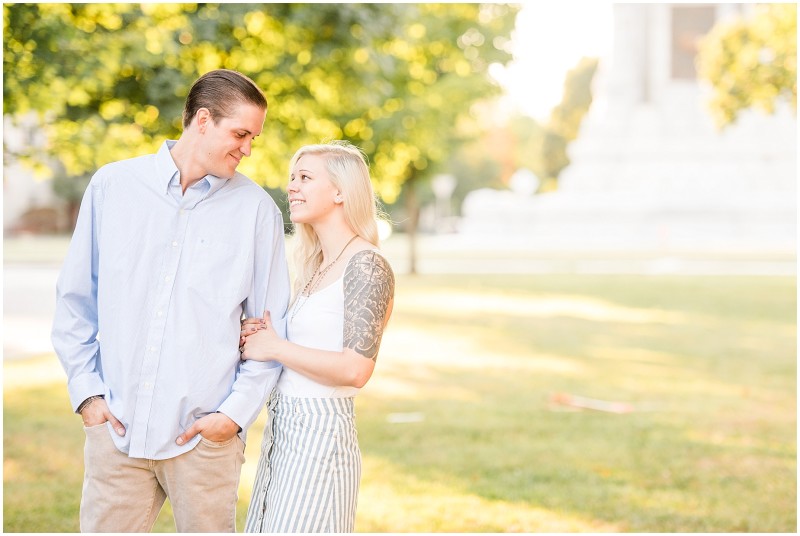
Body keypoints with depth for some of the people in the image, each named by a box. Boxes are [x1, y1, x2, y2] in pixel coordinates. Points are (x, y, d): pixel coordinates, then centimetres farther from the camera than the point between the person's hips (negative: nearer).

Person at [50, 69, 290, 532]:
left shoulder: (256, 210, 2)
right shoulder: (113, 185, 5)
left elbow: (272, 329, 3)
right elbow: (74, 299, 10)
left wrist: (237, 411, -6)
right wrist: (86, 390, 3)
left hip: (203, 437, -1)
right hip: (117, 426, 1)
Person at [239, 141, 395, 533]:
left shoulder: (366, 265, -12)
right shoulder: (316, 265, 15)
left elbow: (355, 369, -21)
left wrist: (275, 348, -12)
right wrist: (256, 338, 2)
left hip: (320, 431, -9)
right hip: (283, 427, 9)